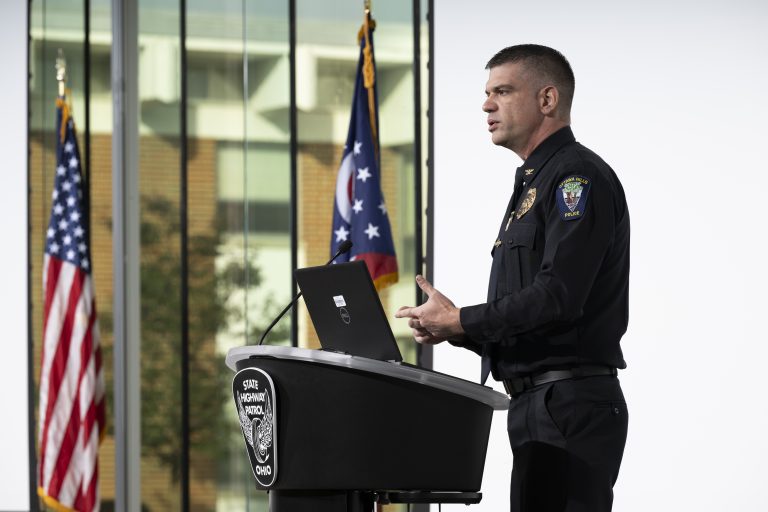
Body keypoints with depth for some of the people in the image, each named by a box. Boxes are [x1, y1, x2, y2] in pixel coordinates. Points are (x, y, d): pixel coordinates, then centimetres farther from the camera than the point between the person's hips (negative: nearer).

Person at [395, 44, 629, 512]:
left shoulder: (578, 176, -8)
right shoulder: (533, 184, 24)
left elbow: (558, 296, -20)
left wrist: (459, 322, -13)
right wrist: (453, 329, 7)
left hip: (572, 405, -10)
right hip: (535, 404, 10)